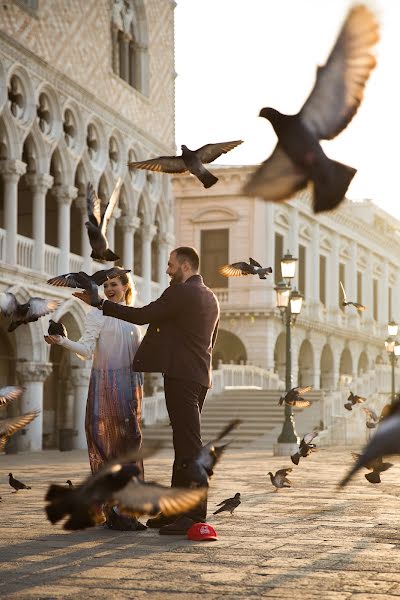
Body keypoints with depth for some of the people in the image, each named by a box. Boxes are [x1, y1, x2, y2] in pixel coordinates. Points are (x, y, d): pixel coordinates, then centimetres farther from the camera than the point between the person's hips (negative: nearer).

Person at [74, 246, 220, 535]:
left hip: (181, 377, -10)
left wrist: (99, 303, -9)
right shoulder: (211, 298, 18)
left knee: (189, 444, -10)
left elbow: (141, 316, -14)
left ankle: (195, 515, -10)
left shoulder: (181, 292, -11)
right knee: (184, 443, 12)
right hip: (200, 376, 10)